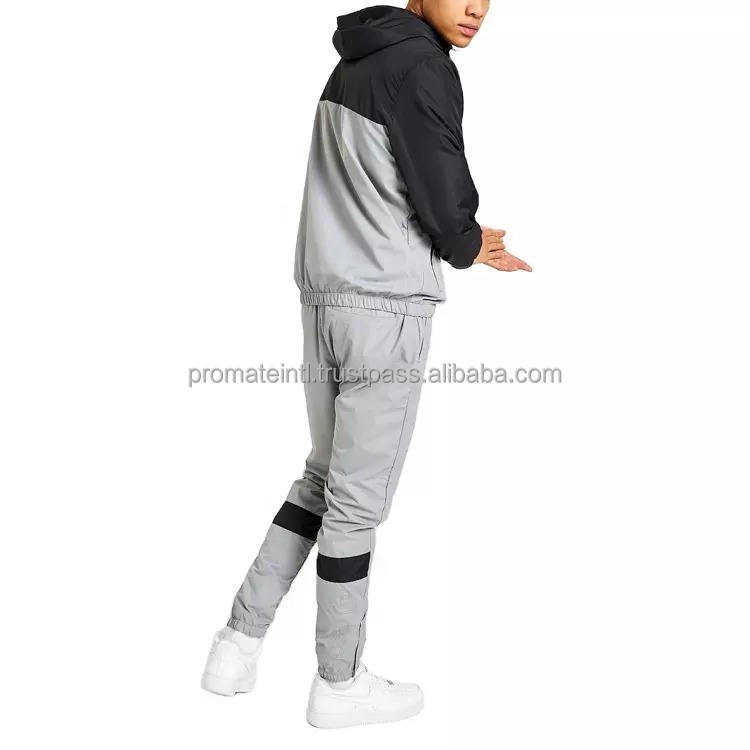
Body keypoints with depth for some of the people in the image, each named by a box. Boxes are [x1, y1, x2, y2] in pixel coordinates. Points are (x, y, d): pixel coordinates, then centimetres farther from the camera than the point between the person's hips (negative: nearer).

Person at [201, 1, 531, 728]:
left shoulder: (354, 63, 16)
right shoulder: (423, 66, -12)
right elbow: (446, 209, -12)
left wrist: (461, 240, 14)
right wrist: (468, 246, 10)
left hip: (326, 298, 9)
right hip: (387, 309, -8)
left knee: (325, 477, 20)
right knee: (359, 500, 3)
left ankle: (240, 643, 19)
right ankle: (338, 683, 19)